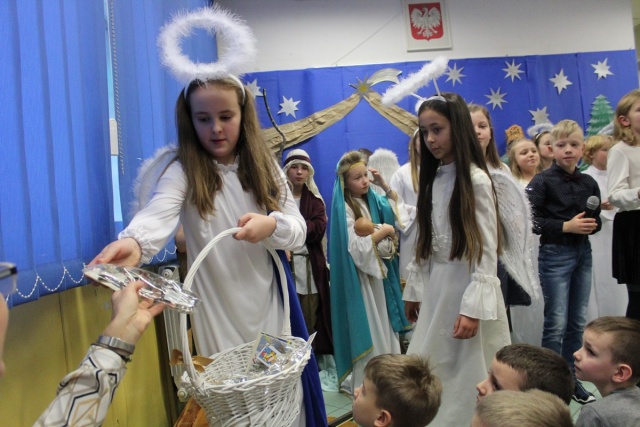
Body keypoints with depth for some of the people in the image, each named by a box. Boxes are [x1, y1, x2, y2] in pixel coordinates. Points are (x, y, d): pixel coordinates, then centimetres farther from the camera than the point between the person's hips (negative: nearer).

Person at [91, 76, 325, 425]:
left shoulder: (264, 168, 0)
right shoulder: (184, 171, -9)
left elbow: (298, 231, -3)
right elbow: (158, 212, -30)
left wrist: (272, 225, -25)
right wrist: (135, 242, -52)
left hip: (268, 303, 3)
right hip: (218, 311, -2)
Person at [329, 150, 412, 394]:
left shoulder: (372, 200, 4)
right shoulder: (344, 209, -16)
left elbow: (399, 212, 16)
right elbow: (357, 247, -24)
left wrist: (385, 186, 4)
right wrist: (383, 230, -13)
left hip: (378, 272, 7)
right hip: (359, 277, -7)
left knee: (383, 326, 15)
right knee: (367, 331, 1)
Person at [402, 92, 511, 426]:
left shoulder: (476, 180, -11)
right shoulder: (432, 179, 10)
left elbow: (486, 251, -13)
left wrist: (473, 308, -19)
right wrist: (414, 290, 11)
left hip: (469, 287, -7)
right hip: (436, 289, 7)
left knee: (468, 380, 3)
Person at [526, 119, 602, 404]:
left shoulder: (589, 183, 7)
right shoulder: (543, 182, -9)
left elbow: (596, 220, 16)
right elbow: (531, 221, -16)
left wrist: (592, 225, -6)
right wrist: (566, 226, -19)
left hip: (583, 254, 6)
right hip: (555, 255, -6)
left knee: (577, 322, 13)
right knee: (556, 323, 0)